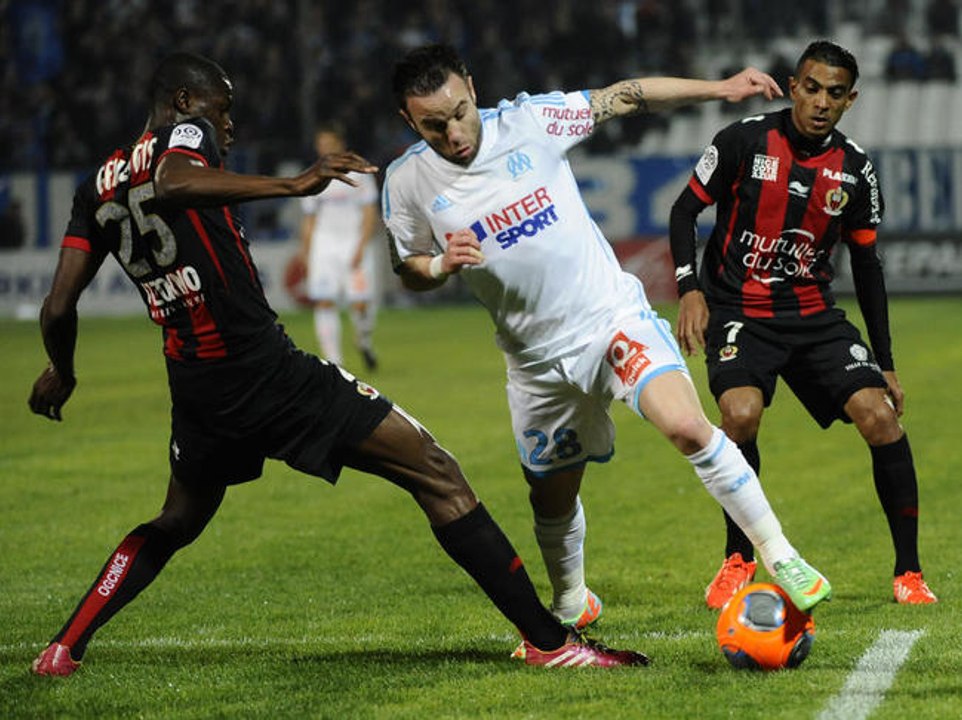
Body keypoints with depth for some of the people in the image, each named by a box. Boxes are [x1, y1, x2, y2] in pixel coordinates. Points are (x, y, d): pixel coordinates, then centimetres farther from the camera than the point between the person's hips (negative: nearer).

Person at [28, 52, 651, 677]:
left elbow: (58, 309, 12)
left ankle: (62, 649, 25)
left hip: (195, 389, 7)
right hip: (268, 370, -7)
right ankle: (549, 638, -8)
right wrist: (292, 186, -36)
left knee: (177, 524, 34)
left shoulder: (98, 187, 14)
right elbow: (171, 184, -31)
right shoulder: (186, 134, -5)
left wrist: (61, 373, 32)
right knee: (437, 475, -4)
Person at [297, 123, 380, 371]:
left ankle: (364, 341, 20)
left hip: (353, 242, -2)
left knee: (360, 302, -11)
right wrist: (304, 254, 12)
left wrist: (360, 247, -11)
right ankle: (333, 361, -7)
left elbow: (370, 213, -1)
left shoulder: (358, 173, 2)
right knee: (324, 302, -10)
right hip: (323, 245, 3)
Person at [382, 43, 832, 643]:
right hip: (538, 357, 3)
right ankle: (571, 605, 43)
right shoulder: (407, 183, -7)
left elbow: (625, 97, -1)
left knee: (687, 425, -25)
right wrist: (441, 265, -15)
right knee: (552, 497, 14)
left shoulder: (528, 121, -11)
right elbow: (409, 271, 8)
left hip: (612, 315, -2)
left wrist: (720, 88, -6)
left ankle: (780, 555, -14)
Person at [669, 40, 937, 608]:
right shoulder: (746, 141, -8)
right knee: (742, 412, -30)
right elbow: (685, 209, 2)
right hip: (737, 310, -3)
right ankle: (739, 561, -8)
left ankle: (909, 572, -2)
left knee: (881, 416, -16)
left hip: (815, 315, 3)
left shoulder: (857, 171, 1)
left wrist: (886, 363, 10)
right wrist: (689, 289, -12)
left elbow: (866, 265, 11)